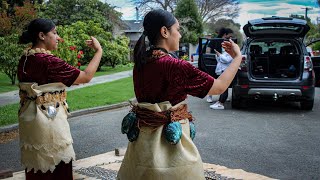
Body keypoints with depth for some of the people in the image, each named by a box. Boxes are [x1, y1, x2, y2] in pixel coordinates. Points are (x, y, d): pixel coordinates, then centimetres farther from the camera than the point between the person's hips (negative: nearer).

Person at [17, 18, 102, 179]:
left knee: (35, 166, 19)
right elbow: (86, 76, -17)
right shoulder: (48, 61, -20)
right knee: (56, 167, 7)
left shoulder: (25, 59, 4)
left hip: (29, 118, 8)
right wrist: (99, 50, -8)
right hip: (48, 120, -8)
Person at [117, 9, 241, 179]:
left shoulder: (140, 63, -1)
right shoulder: (175, 66, -21)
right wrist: (237, 57, 0)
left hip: (142, 140, 7)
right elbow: (219, 86, -12)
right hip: (170, 141, -6)